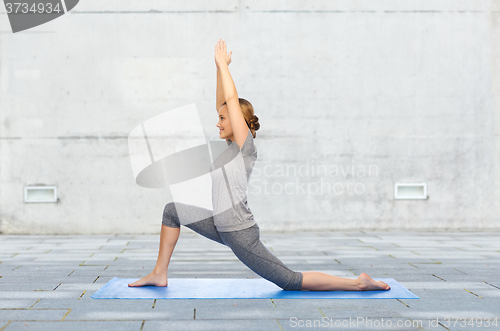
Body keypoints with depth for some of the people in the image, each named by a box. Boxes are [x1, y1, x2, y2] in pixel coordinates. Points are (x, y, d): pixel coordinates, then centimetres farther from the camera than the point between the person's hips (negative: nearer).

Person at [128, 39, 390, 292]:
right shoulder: (233, 146, 10)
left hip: (240, 234, -9)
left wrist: (222, 64, -6)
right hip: (223, 228, 9)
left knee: (291, 281, -5)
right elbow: (223, 103, 14)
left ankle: (357, 283, 5)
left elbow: (233, 100, -16)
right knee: (173, 210, 9)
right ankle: (159, 274, 13)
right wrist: (220, 67, 11)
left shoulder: (246, 146, -12)